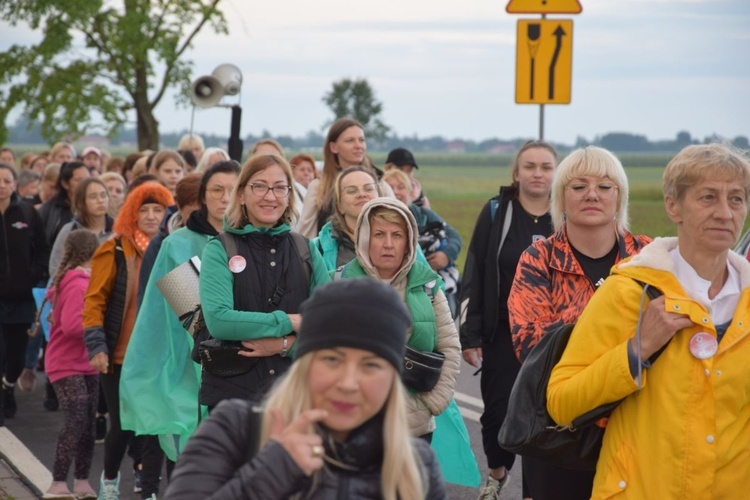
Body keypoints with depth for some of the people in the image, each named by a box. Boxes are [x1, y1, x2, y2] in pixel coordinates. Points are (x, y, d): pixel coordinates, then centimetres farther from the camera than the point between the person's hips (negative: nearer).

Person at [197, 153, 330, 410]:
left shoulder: (306, 250, 8)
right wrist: (293, 322, -14)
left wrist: (285, 344, -15)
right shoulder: (220, 251, -2)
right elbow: (217, 320, -17)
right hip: (232, 395, -2)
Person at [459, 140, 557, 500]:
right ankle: (497, 471, 34)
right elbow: (474, 278, -1)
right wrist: (469, 335, -6)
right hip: (502, 334, 0)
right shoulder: (496, 212, -1)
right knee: (498, 411, 5)